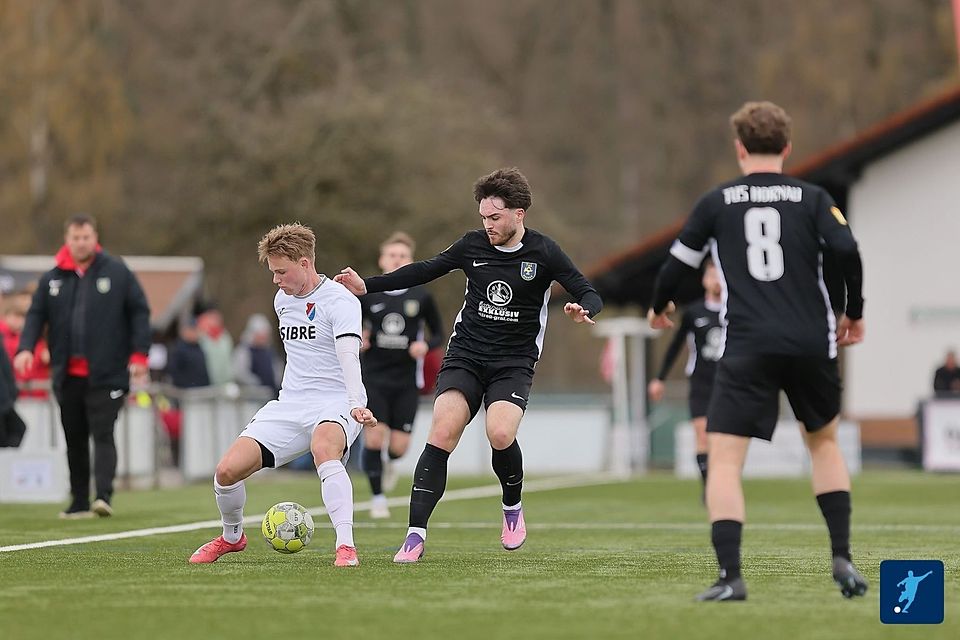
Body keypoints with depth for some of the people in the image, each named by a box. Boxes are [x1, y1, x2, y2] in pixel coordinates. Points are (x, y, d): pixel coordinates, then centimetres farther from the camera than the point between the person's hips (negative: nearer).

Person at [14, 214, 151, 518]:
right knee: (74, 440, 8)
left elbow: (139, 312, 2)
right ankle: (79, 502, 15)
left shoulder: (116, 272, 2)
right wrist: (25, 349, -8)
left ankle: (104, 495, -21)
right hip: (68, 376, 4)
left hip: (105, 375, -4)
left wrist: (139, 354, -5)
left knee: (102, 434, -13)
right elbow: (36, 316, 9)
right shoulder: (52, 279, 10)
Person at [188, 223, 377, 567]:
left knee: (323, 447, -42)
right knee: (227, 469, -10)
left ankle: (346, 546, -44)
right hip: (289, 406, 7)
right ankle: (232, 536, 19)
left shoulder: (340, 300, -11)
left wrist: (356, 405, -40)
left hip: (335, 405, -7)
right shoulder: (283, 300, 13)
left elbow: (348, 356, -27)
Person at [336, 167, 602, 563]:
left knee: (500, 434, -26)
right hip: (465, 356, 2)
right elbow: (426, 270, 12)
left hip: (513, 364, -2)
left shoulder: (543, 252, -5)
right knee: (441, 434, -18)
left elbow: (589, 295, -5)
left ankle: (513, 507, 6)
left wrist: (583, 310, -29)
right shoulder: (474, 245, 2)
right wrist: (367, 286, 8)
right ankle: (415, 536, -18)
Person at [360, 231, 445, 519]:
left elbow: (439, 334, 10)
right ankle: (377, 498, 3)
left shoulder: (422, 297, 1)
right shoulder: (367, 295, 1)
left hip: (407, 381, 0)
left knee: (399, 446, -4)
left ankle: (389, 463, 35)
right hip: (374, 378, 0)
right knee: (374, 436, -13)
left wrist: (426, 346, -11)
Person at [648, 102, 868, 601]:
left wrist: (659, 307, 31)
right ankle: (842, 559, 15)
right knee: (823, 442, 24)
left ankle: (730, 575, -18)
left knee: (724, 458, -2)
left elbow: (678, 263, 10)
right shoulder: (812, 198, 6)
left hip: (747, 348, -2)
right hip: (811, 344, 2)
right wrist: (854, 313, 9)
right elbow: (847, 251, -7)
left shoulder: (717, 202, 6)